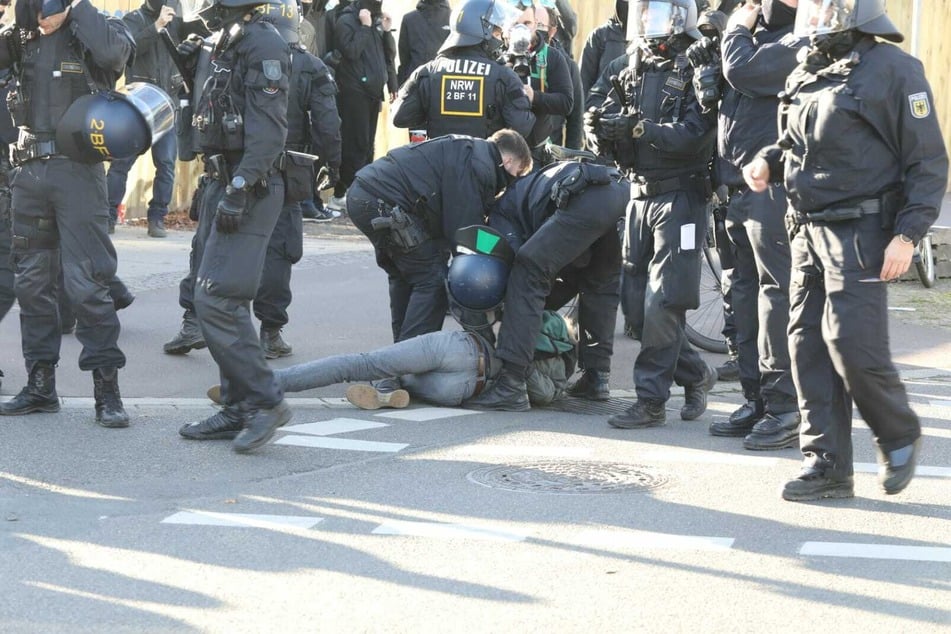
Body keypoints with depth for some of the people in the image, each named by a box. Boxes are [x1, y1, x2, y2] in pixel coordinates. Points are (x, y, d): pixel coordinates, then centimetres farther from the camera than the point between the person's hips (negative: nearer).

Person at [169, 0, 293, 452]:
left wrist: (238, 190, -25)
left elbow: (269, 129, -21)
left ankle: (265, 402, -7)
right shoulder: (213, 45, 15)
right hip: (219, 184, 10)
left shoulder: (262, 43, -14)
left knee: (217, 299, -15)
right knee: (204, 298, 11)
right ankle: (239, 407, 18)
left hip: (249, 190, -10)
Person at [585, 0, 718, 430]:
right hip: (640, 196, 8)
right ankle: (695, 375, 25)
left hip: (680, 198, -8)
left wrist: (638, 128, -27)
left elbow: (693, 134, -20)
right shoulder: (635, 72, 14)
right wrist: (601, 130, -11)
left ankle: (651, 401, -3)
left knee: (661, 305, -9)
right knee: (635, 305, 9)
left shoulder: (695, 71, -8)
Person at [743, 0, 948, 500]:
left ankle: (899, 435, 12)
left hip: (862, 230, -7)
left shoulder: (893, 70, -9)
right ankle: (826, 465, 11)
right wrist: (768, 161, 5)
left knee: (851, 341, -13)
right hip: (808, 230, 7)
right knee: (808, 343, 4)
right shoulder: (805, 75, 13)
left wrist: (908, 235, -17)